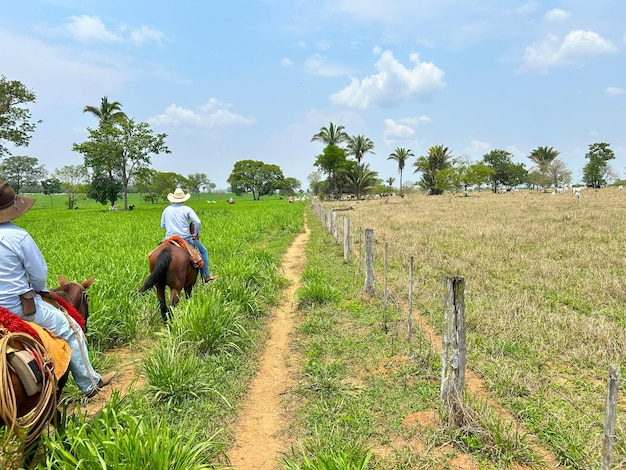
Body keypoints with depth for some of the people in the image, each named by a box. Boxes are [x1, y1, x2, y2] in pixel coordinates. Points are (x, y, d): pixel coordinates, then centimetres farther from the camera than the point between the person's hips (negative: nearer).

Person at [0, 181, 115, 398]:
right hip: (19, 305, -8)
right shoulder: (18, 236, -20)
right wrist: (37, 290, 10)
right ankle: (90, 384, 16)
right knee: (70, 329, 8)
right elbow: (40, 274, -12)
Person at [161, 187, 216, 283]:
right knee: (203, 251, 11)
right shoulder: (187, 209, -3)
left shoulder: (167, 209, 8)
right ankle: (206, 276, 7)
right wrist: (196, 234, 1)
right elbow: (197, 222, -13)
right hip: (185, 238, -3)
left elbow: (162, 225, 14)